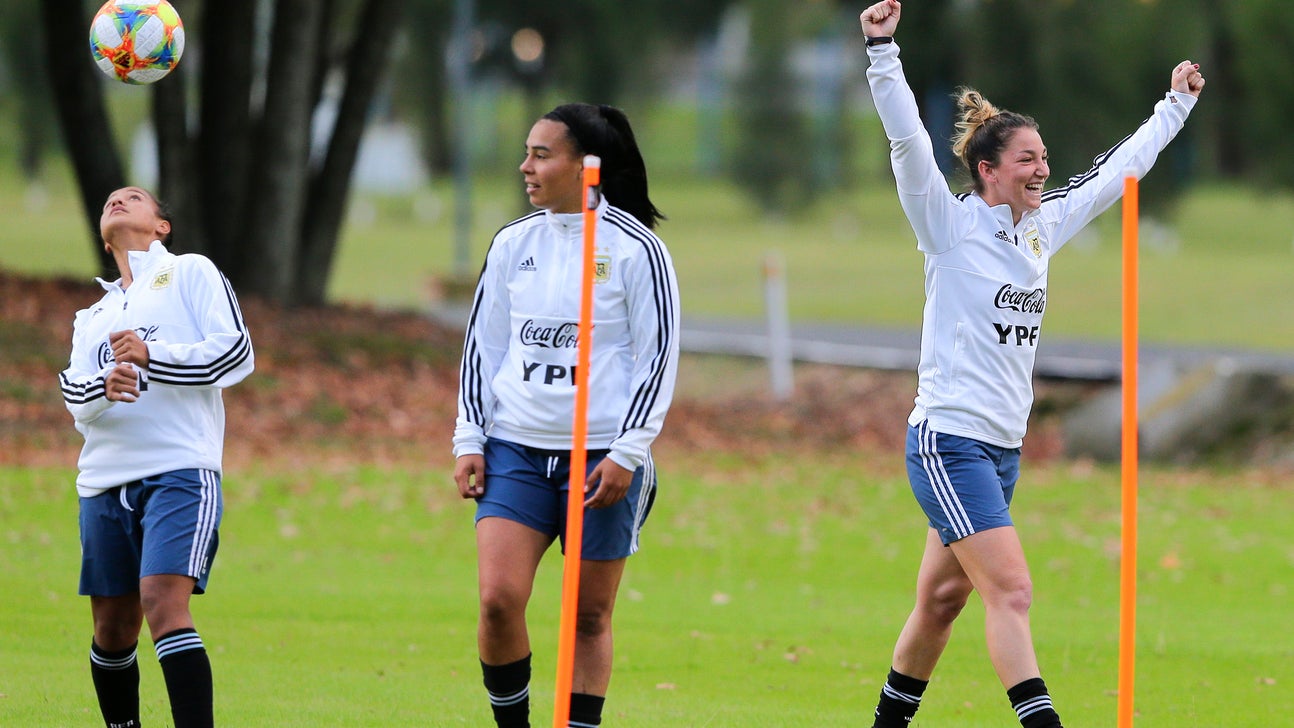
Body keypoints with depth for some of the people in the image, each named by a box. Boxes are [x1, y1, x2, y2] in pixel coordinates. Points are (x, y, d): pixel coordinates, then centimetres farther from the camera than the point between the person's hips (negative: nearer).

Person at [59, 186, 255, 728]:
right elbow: (73, 392, 7)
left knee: (163, 602, -22)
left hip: (179, 472, -6)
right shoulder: (93, 317, 24)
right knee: (113, 627, 7)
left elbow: (236, 353, -4)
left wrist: (150, 355, -16)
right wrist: (104, 388, -17)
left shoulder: (191, 273, 9)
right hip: (104, 481, 6)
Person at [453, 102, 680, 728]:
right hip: (515, 449, 3)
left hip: (603, 458, -3)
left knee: (589, 616, 2)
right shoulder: (513, 243, 8)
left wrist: (627, 451, -10)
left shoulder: (634, 248, -4)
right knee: (498, 599, -11)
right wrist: (469, 440, 8)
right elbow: (482, 345, 15)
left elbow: (659, 354, -3)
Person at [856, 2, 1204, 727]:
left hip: (1002, 448, 7)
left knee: (942, 600, 12)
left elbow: (1117, 170, 23)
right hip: (950, 441, -7)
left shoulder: (1042, 228, 11)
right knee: (1011, 591, -16)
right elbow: (908, 141, -21)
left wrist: (1177, 105, 29)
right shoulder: (952, 225, -8)